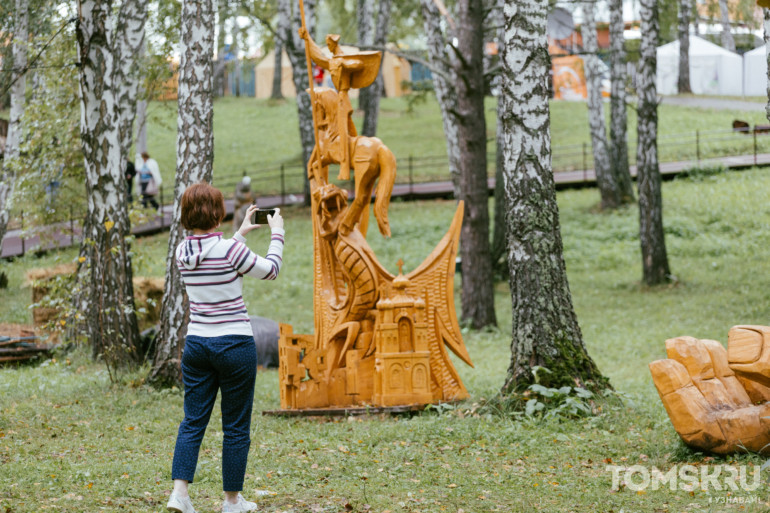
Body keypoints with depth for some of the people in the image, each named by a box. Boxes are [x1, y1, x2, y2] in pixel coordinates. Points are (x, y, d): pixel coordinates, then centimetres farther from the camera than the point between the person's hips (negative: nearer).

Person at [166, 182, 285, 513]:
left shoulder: (183, 252, 1)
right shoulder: (230, 249, -18)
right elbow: (270, 270, -1)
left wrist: (241, 233, 30)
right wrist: (277, 233, 13)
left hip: (196, 345, 5)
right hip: (234, 344, -5)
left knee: (193, 421, 9)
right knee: (236, 426, 7)